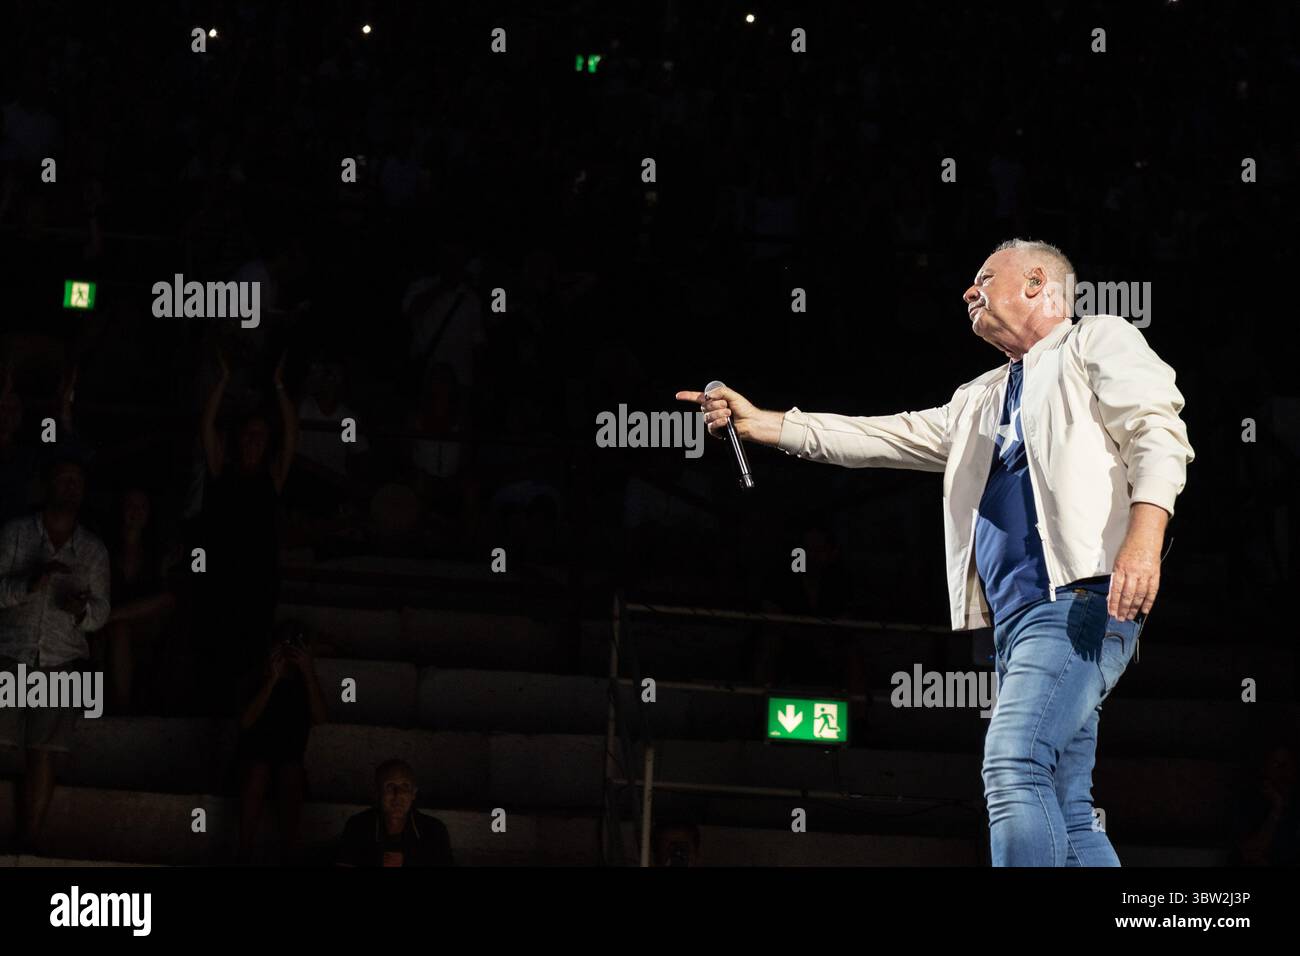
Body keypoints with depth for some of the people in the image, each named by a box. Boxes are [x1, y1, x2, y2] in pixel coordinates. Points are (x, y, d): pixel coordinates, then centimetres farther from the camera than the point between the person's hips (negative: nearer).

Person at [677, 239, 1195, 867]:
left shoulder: (1099, 341, 8)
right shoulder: (981, 401, 30)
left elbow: (1157, 431, -6)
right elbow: (883, 438, 28)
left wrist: (1144, 536, -22)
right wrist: (757, 424, 22)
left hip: (1081, 597, -8)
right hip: (1016, 619, 8)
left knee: (1013, 765, -25)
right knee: (1064, 816, 1)